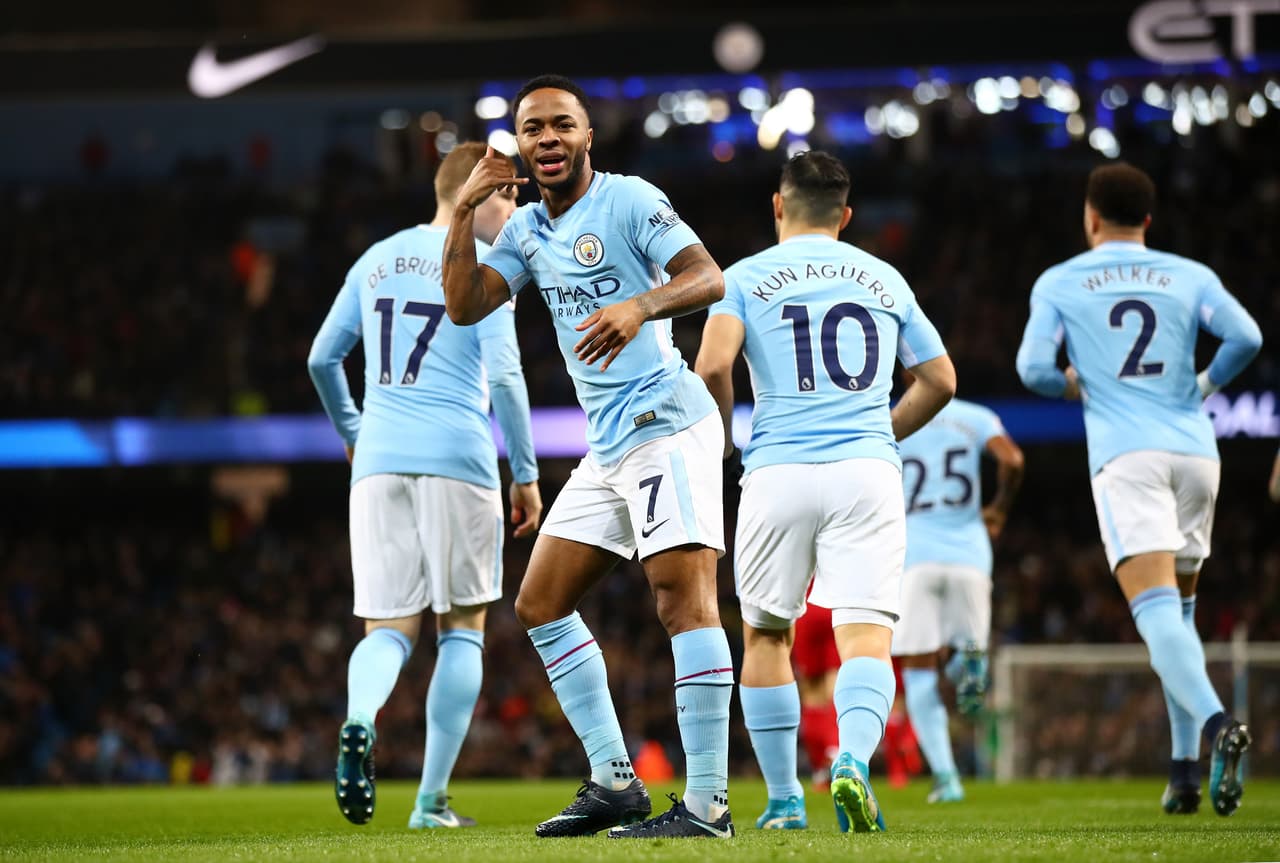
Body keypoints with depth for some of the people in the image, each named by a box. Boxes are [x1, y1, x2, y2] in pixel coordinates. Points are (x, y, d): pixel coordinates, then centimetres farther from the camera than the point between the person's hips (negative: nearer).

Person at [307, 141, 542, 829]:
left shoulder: (377, 261, 15)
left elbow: (322, 359, 19)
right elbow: (504, 376, -9)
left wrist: (351, 430, 34)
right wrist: (526, 473, -1)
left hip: (379, 462, 4)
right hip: (458, 461, -4)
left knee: (391, 628, 5)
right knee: (461, 628, 8)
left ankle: (360, 720, -29)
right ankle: (432, 801, 5)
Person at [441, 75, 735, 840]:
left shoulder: (629, 201, -7)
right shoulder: (528, 231, 15)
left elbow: (709, 279, -17)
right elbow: (464, 306, 6)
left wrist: (641, 305, -35)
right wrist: (464, 213, -2)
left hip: (665, 423, -9)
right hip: (608, 445, 9)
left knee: (685, 599, -16)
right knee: (541, 604, 10)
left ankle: (707, 803, -18)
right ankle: (615, 783, 14)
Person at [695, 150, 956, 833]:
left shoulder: (746, 278, 6)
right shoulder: (885, 279, 16)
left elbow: (713, 366, -10)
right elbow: (940, 381, 20)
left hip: (779, 472, -1)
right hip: (868, 471, 1)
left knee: (766, 636, 15)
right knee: (865, 637, -7)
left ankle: (784, 800, 17)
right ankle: (853, 759, -35)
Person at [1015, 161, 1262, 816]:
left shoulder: (1058, 284, 9)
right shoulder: (1190, 277, 13)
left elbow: (1033, 368, -3)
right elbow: (1246, 337, -3)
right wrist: (1206, 385, 15)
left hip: (1126, 455, -3)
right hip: (1194, 449, 3)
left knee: (1155, 609, -15)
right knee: (1180, 610, 18)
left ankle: (1216, 723, -40)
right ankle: (1186, 767, 11)